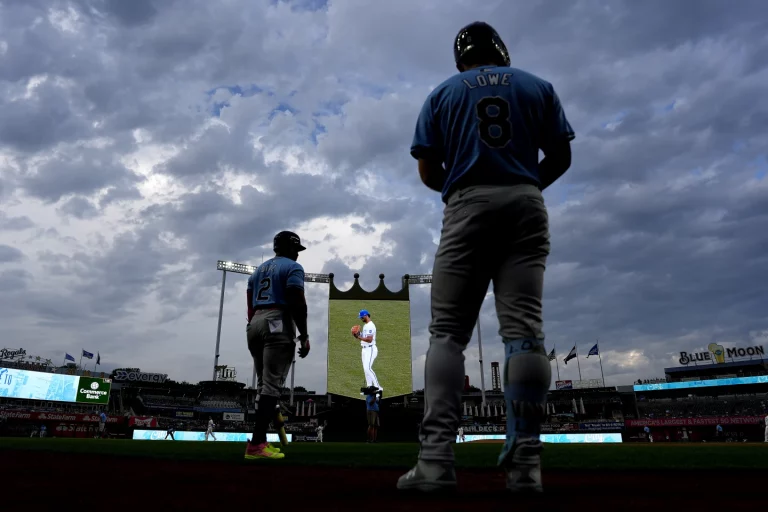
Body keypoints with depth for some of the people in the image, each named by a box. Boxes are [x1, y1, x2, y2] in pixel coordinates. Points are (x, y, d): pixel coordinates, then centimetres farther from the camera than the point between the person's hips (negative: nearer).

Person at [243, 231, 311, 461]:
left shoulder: (259, 270, 23)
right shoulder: (293, 267, 0)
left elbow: (250, 305, 20)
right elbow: (297, 303, -12)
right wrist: (304, 335, -10)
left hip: (255, 325, 8)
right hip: (278, 325, -8)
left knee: (263, 385, 12)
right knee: (272, 385, -10)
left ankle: (261, 441, 13)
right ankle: (256, 445, -15)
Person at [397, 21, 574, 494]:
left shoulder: (443, 93, 14)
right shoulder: (538, 87, 17)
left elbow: (429, 171, 5)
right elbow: (560, 157, 10)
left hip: (467, 209, -1)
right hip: (526, 208, 2)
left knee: (447, 331, -3)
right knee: (524, 327, -4)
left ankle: (436, 459, -12)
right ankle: (525, 462, -7)